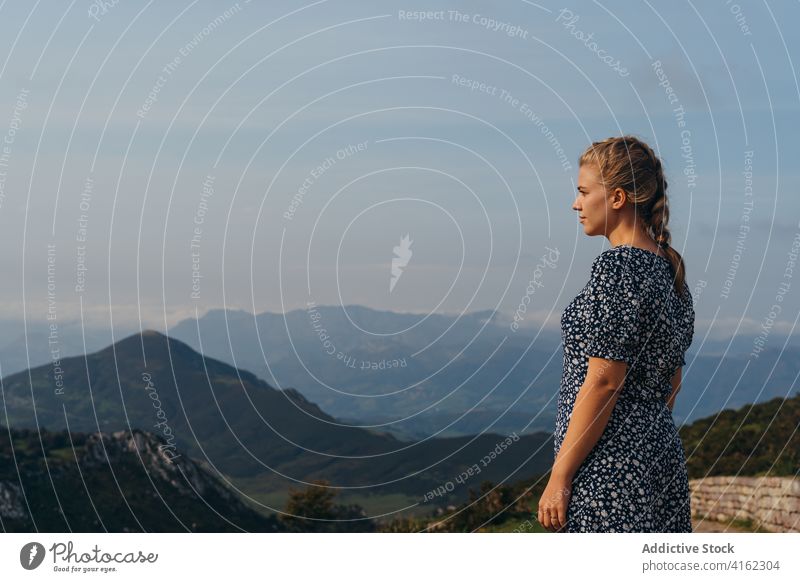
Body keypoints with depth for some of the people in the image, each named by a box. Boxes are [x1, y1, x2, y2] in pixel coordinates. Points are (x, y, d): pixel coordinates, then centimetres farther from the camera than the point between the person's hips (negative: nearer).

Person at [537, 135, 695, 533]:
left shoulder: (617, 266, -14)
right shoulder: (670, 268, 14)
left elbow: (603, 382, -18)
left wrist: (559, 477, -15)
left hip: (611, 467, -9)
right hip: (663, 454, 9)